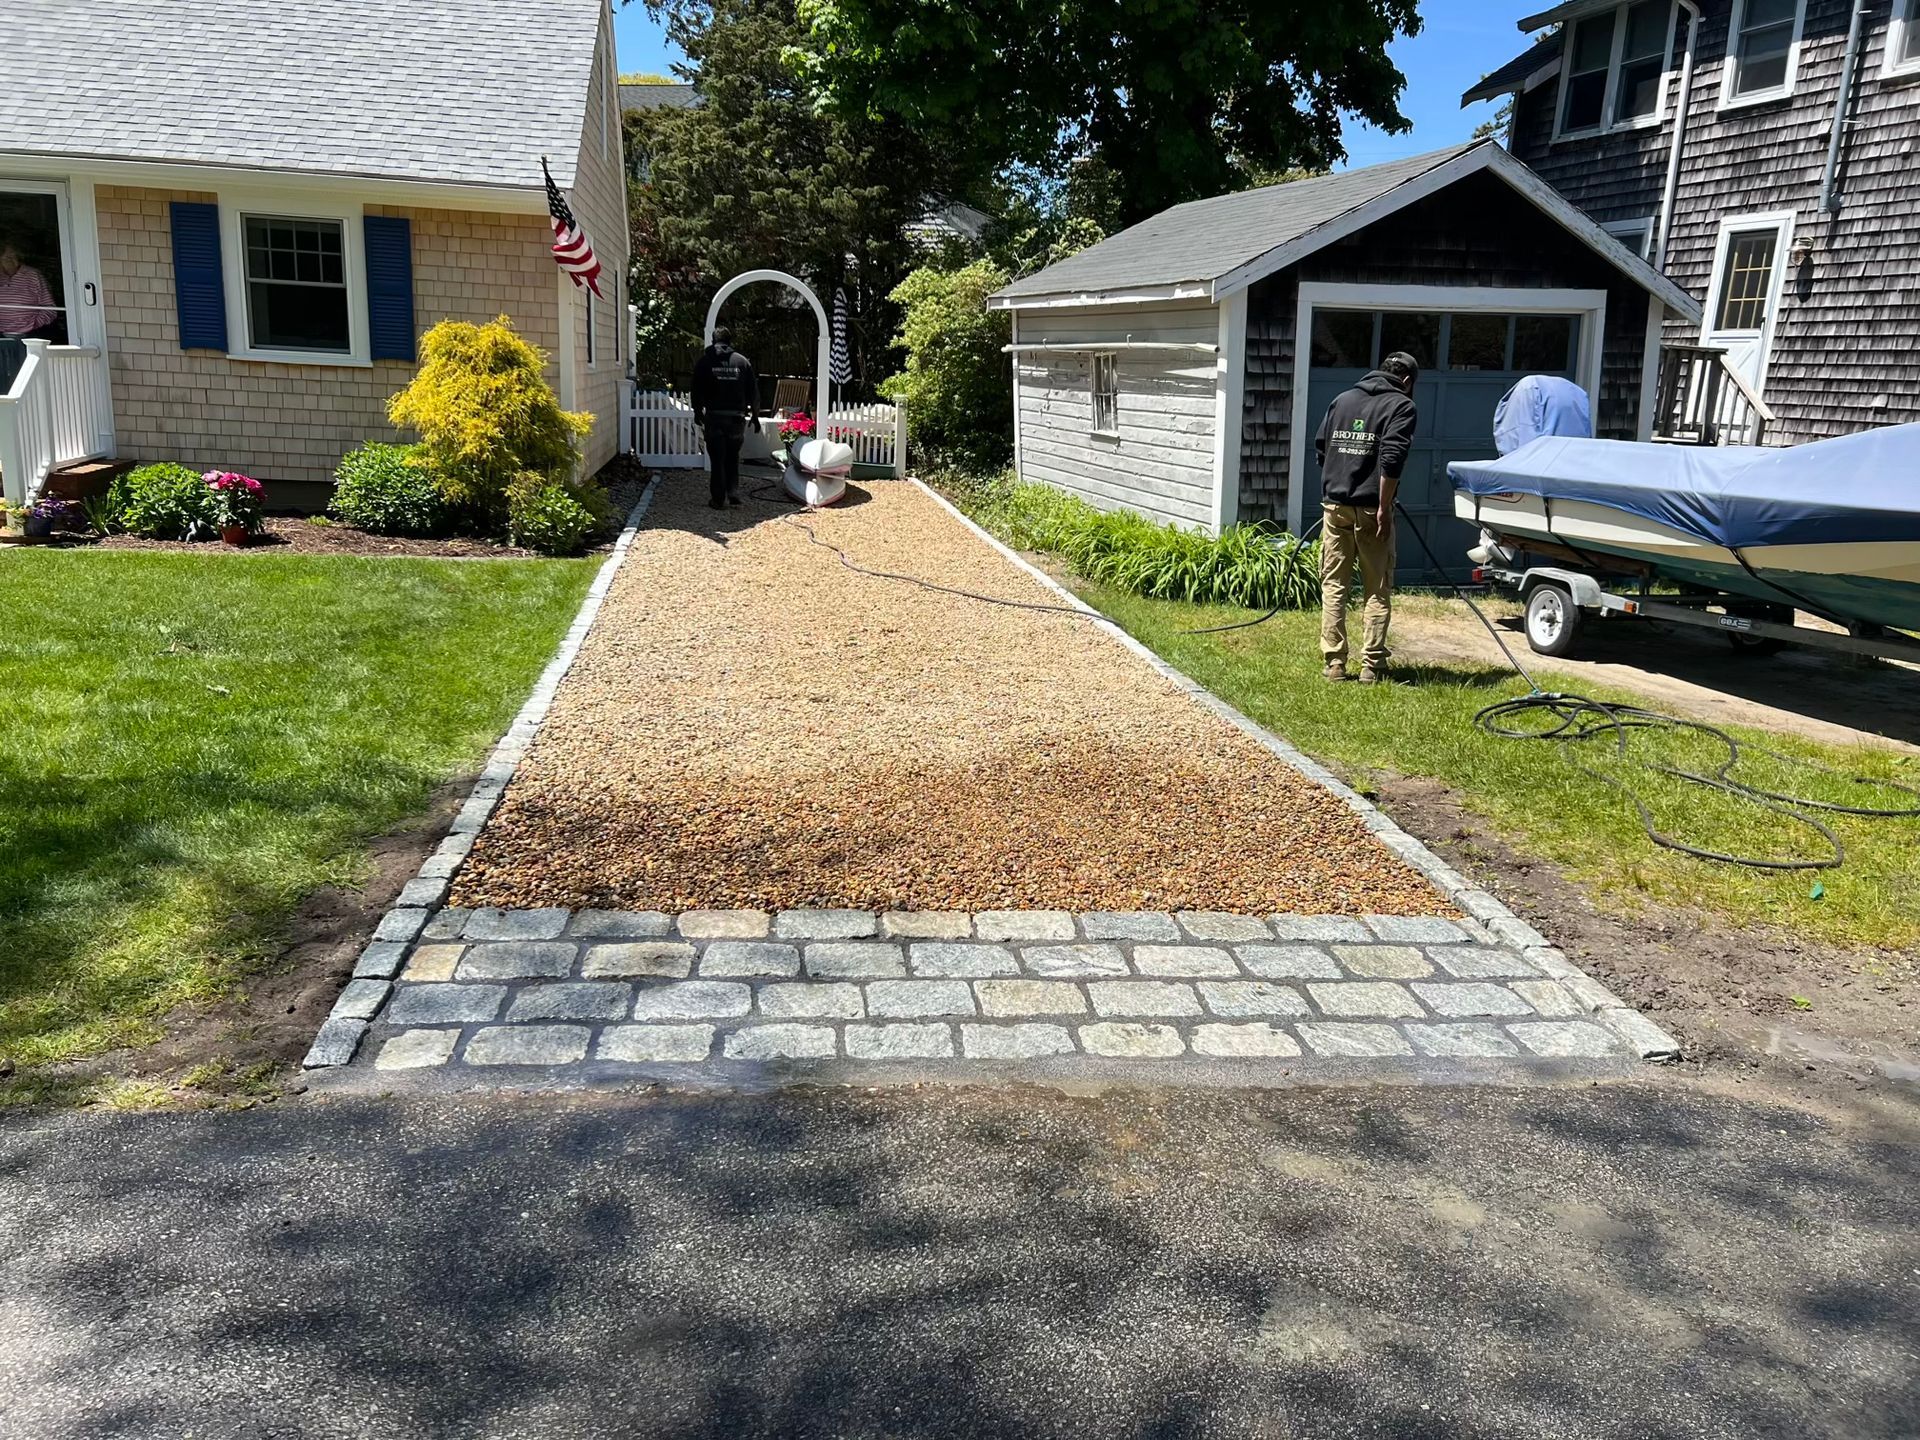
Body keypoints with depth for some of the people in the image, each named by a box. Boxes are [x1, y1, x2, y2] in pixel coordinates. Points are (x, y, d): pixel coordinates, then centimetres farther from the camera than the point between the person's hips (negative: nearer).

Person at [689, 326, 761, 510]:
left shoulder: (704, 361, 1)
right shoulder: (742, 361, 4)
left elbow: (697, 390, 3)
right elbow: (753, 390, 6)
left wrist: (697, 412, 14)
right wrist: (754, 413, 16)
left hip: (714, 416, -1)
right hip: (737, 416, 1)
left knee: (717, 459, 3)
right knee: (733, 457, 15)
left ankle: (719, 499, 4)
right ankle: (734, 494, 8)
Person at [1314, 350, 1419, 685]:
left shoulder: (1341, 399, 14)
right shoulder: (1401, 406, -2)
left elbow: (1320, 447, 16)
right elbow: (1391, 459, -14)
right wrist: (1384, 508, -12)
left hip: (1334, 505, 4)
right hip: (1370, 508, -4)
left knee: (1333, 586, 9)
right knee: (1378, 591, 5)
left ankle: (1334, 663, 7)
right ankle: (1371, 666, 4)